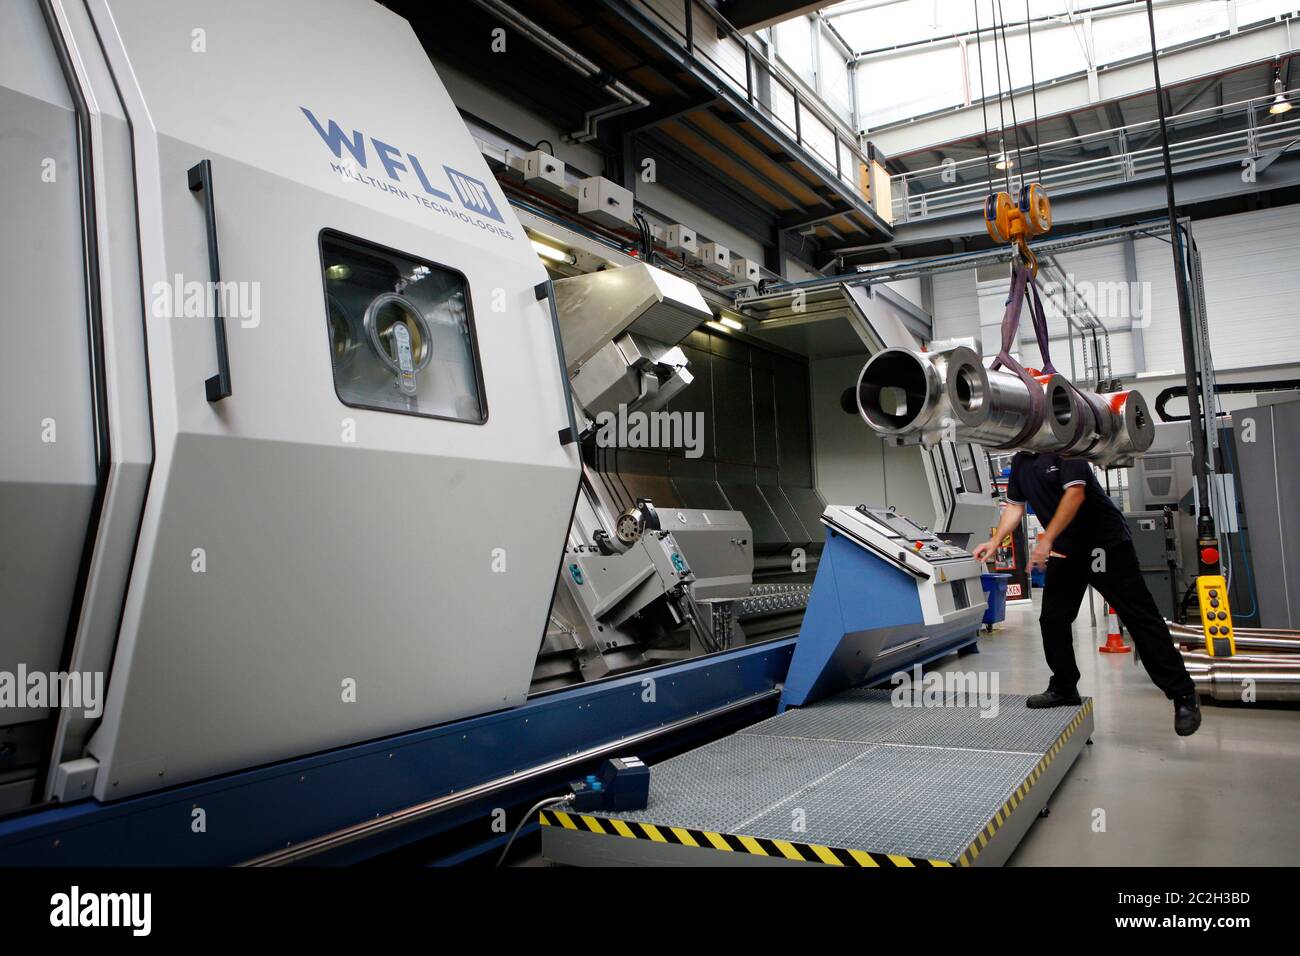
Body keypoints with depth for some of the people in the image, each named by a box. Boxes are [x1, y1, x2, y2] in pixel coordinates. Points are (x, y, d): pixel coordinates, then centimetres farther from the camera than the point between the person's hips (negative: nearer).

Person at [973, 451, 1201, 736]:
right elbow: (1015, 505, 14)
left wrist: (1046, 541, -26)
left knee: (1139, 617, -6)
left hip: (1105, 541, -8)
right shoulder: (1019, 461, 8)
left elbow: (1075, 493, -24)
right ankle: (1064, 688, 21)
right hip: (1064, 549, 8)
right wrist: (995, 541, 0)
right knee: (1052, 619, 7)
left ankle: (1183, 695, 1)